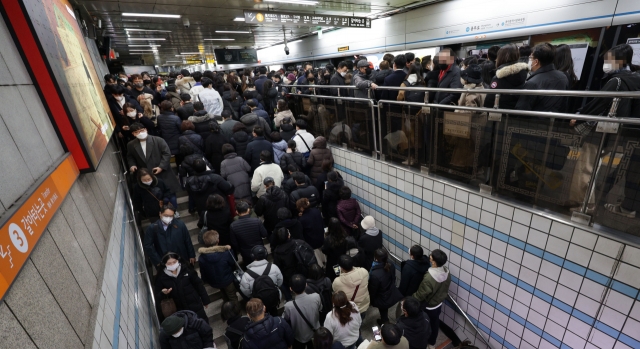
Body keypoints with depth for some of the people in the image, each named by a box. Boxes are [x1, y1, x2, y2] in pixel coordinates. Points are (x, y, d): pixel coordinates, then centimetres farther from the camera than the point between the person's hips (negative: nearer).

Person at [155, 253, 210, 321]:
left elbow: (198, 284, -1)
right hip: (179, 309, 0)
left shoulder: (186, 269, -9)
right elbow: (157, 296, 0)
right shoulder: (161, 277, -7)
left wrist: (205, 300, 2)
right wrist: (163, 293, -23)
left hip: (195, 305, 0)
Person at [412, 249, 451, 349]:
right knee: (434, 324, 28)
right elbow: (445, 289, 1)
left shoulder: (429, 278, -41)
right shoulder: (446, 272, -18)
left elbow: (420, 295, -26)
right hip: (439, 304, 6)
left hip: (427, 307, -6)